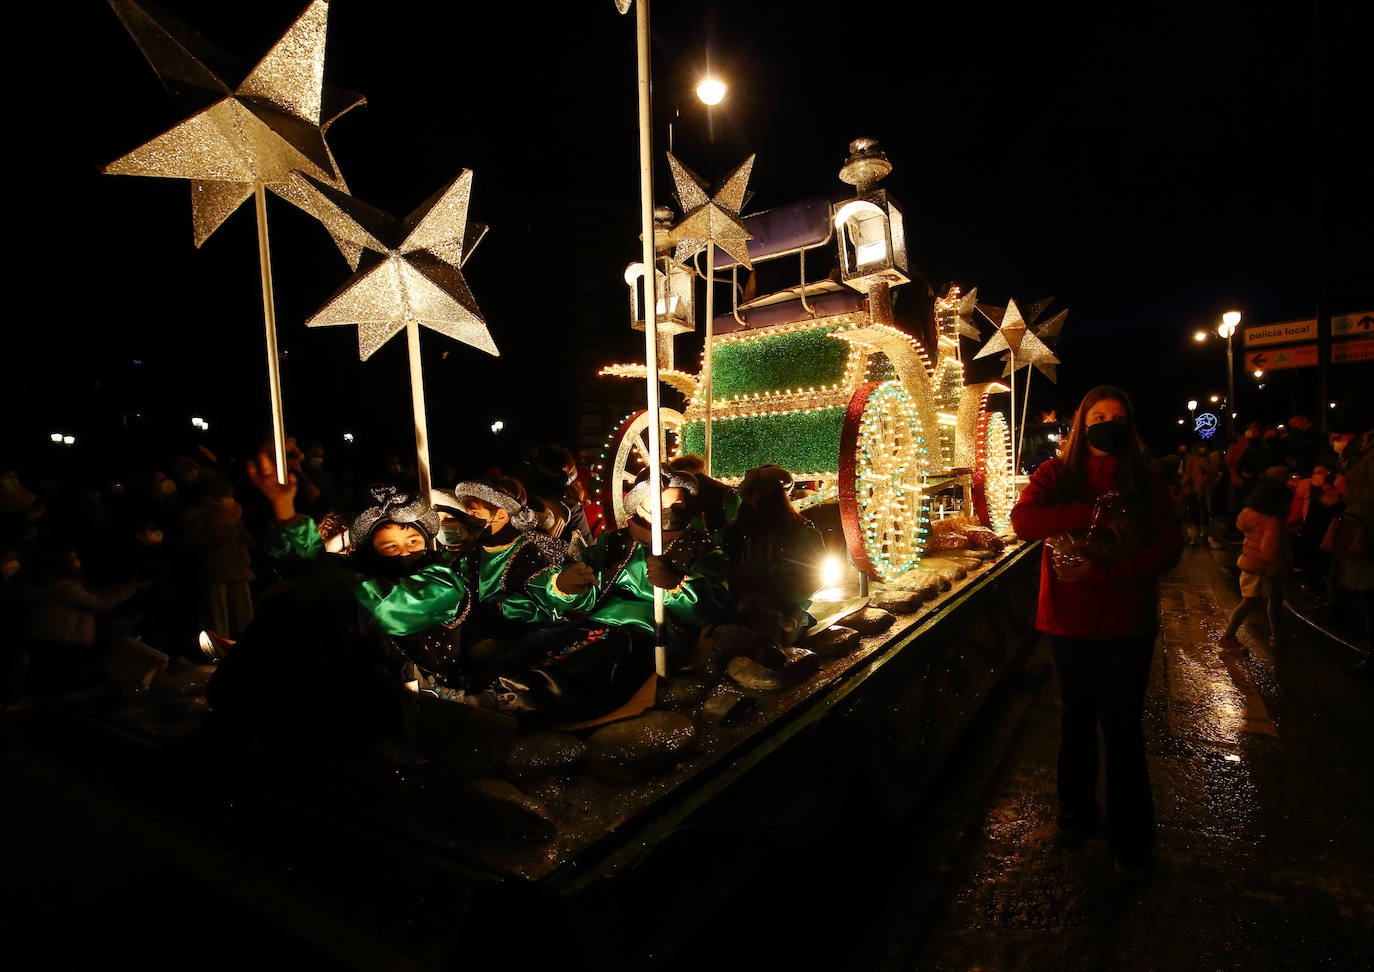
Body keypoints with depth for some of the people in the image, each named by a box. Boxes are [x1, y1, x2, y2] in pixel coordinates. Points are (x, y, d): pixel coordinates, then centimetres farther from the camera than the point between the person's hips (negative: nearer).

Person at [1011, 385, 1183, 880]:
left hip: (1126, 620, 0)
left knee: (1122, 726, 5)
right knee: (1077, 718, 16)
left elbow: (1169, 545, -8)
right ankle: (1076, 813, 35)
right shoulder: (1056, 474, 0)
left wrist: (1103, 571, -20)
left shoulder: (1146, 479, 1)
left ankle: (1132, 839, 23)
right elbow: (1023, 520, -17)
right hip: (1070, 619, 1)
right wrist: (1091, 514, -26)